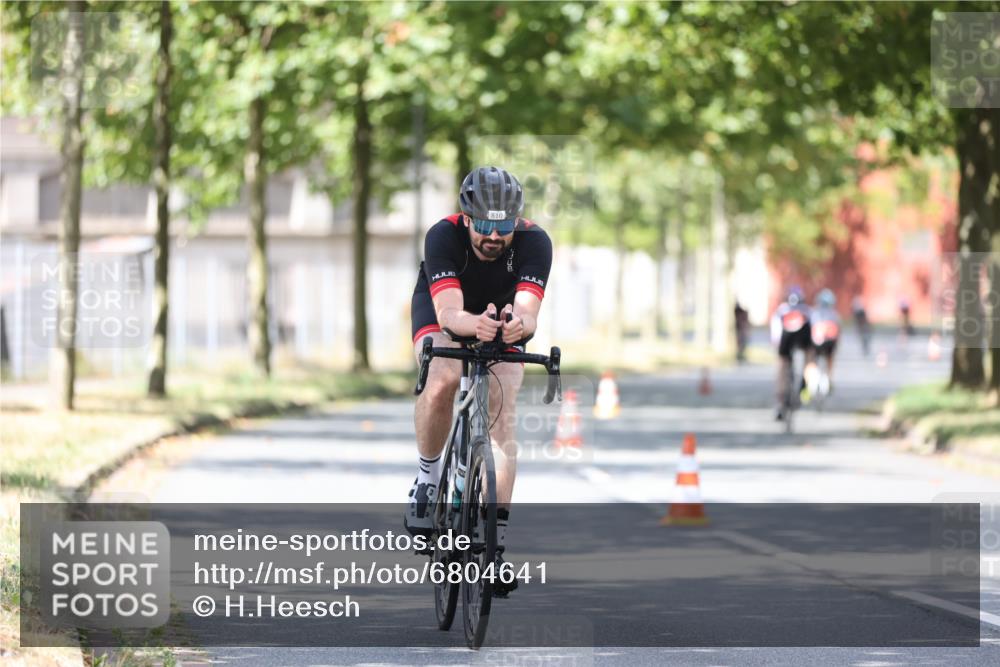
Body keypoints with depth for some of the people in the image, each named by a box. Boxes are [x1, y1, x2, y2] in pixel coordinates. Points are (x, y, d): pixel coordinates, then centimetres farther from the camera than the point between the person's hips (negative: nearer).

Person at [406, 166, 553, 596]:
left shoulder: (534, 242, -31)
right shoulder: (443, 236, -34)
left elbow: (528, 313, -42)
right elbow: (448, 312, -45)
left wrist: (517, 325, -66)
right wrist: (474, 324, -67)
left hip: (502, 317, 1)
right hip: (440, 309, -1)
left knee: (502, 416, -15)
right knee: (442, 382, -32)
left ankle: (495, 541, -12)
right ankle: (428, 472, -7)